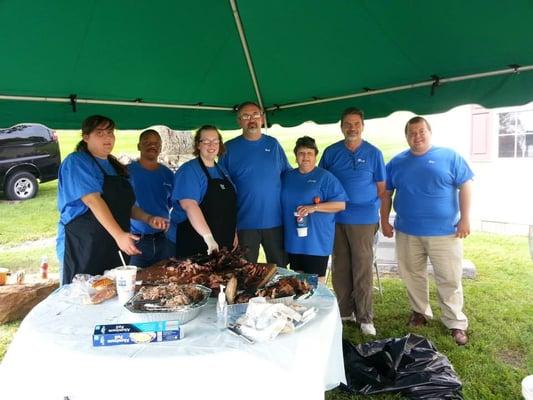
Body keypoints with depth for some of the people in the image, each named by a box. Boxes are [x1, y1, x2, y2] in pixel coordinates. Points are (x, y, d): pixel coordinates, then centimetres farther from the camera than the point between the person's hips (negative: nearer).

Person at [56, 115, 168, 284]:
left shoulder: (115, 166, 17)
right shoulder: (76, 162, -7)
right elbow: (93, 200, -20)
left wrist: (148, 219, 6)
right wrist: (119, 235, -29)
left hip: (117, 249, 7)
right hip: (83, 249, -7)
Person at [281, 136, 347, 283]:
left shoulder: (325, 177, -4)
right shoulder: (287, 176, 12)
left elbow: (341, 204, -11)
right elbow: (281, 204, 24)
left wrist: (314, 207, -21)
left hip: (317, 242, -5)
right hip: (293, 242, 5)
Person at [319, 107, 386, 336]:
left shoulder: (373, 153, 3)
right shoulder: (331, 152, 7)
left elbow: (381, 187, 6)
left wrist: (376, 213, 1)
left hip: (364, 220, -2)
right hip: (335, 219, 3)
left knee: (363, 268, 0)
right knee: (340, 267, 9)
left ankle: (364, 317, 11)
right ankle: (344, 311, 23)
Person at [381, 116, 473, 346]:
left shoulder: (449, 156, -1)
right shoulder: (396, 162, 7)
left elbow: (465, 186, -3)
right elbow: (386, 194, 11)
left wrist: (465, 219, -9)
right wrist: (384, 221, 5)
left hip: (444, 232, -2)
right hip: (407, 232, 3)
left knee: (450, 279, 2)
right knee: (412, 276, 13)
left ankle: (456, 323, 15)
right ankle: (420, 311, 32)